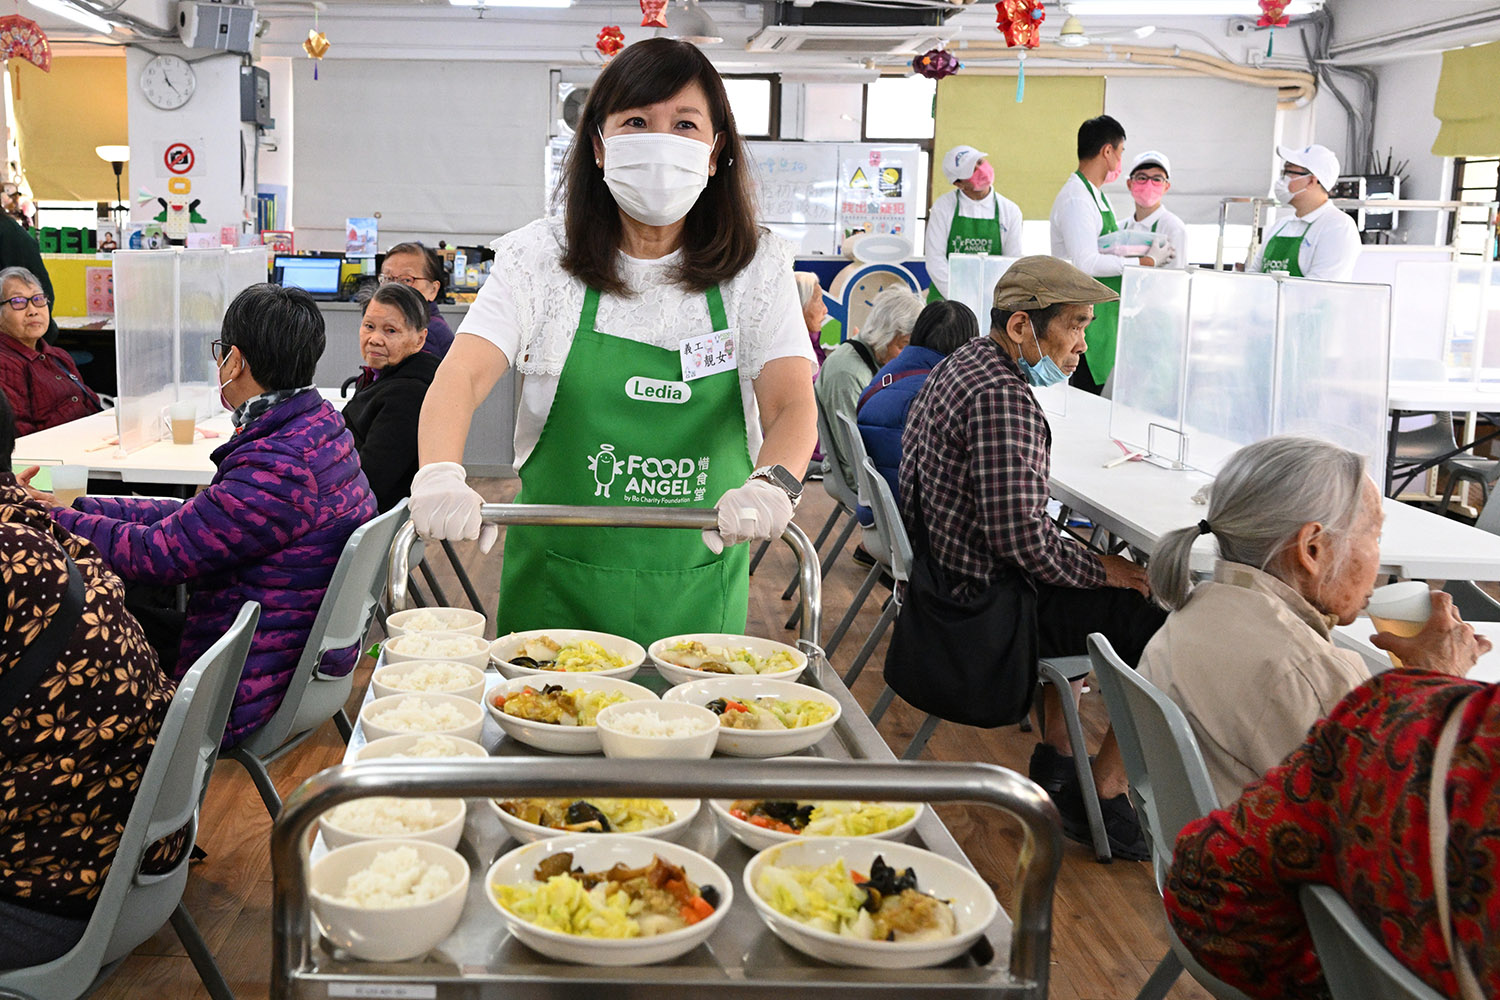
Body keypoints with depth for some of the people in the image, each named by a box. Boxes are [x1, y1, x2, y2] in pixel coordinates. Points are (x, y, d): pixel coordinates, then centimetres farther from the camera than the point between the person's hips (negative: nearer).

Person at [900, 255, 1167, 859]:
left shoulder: (965, 364, 10)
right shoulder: (1002, 397, -23)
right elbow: (1021, 536, -27)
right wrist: (1103, 571, -11)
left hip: (944, 572, 11)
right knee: (1166, 622, -9)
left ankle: (1056, 755, 33)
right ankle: (1099, 795, 1)